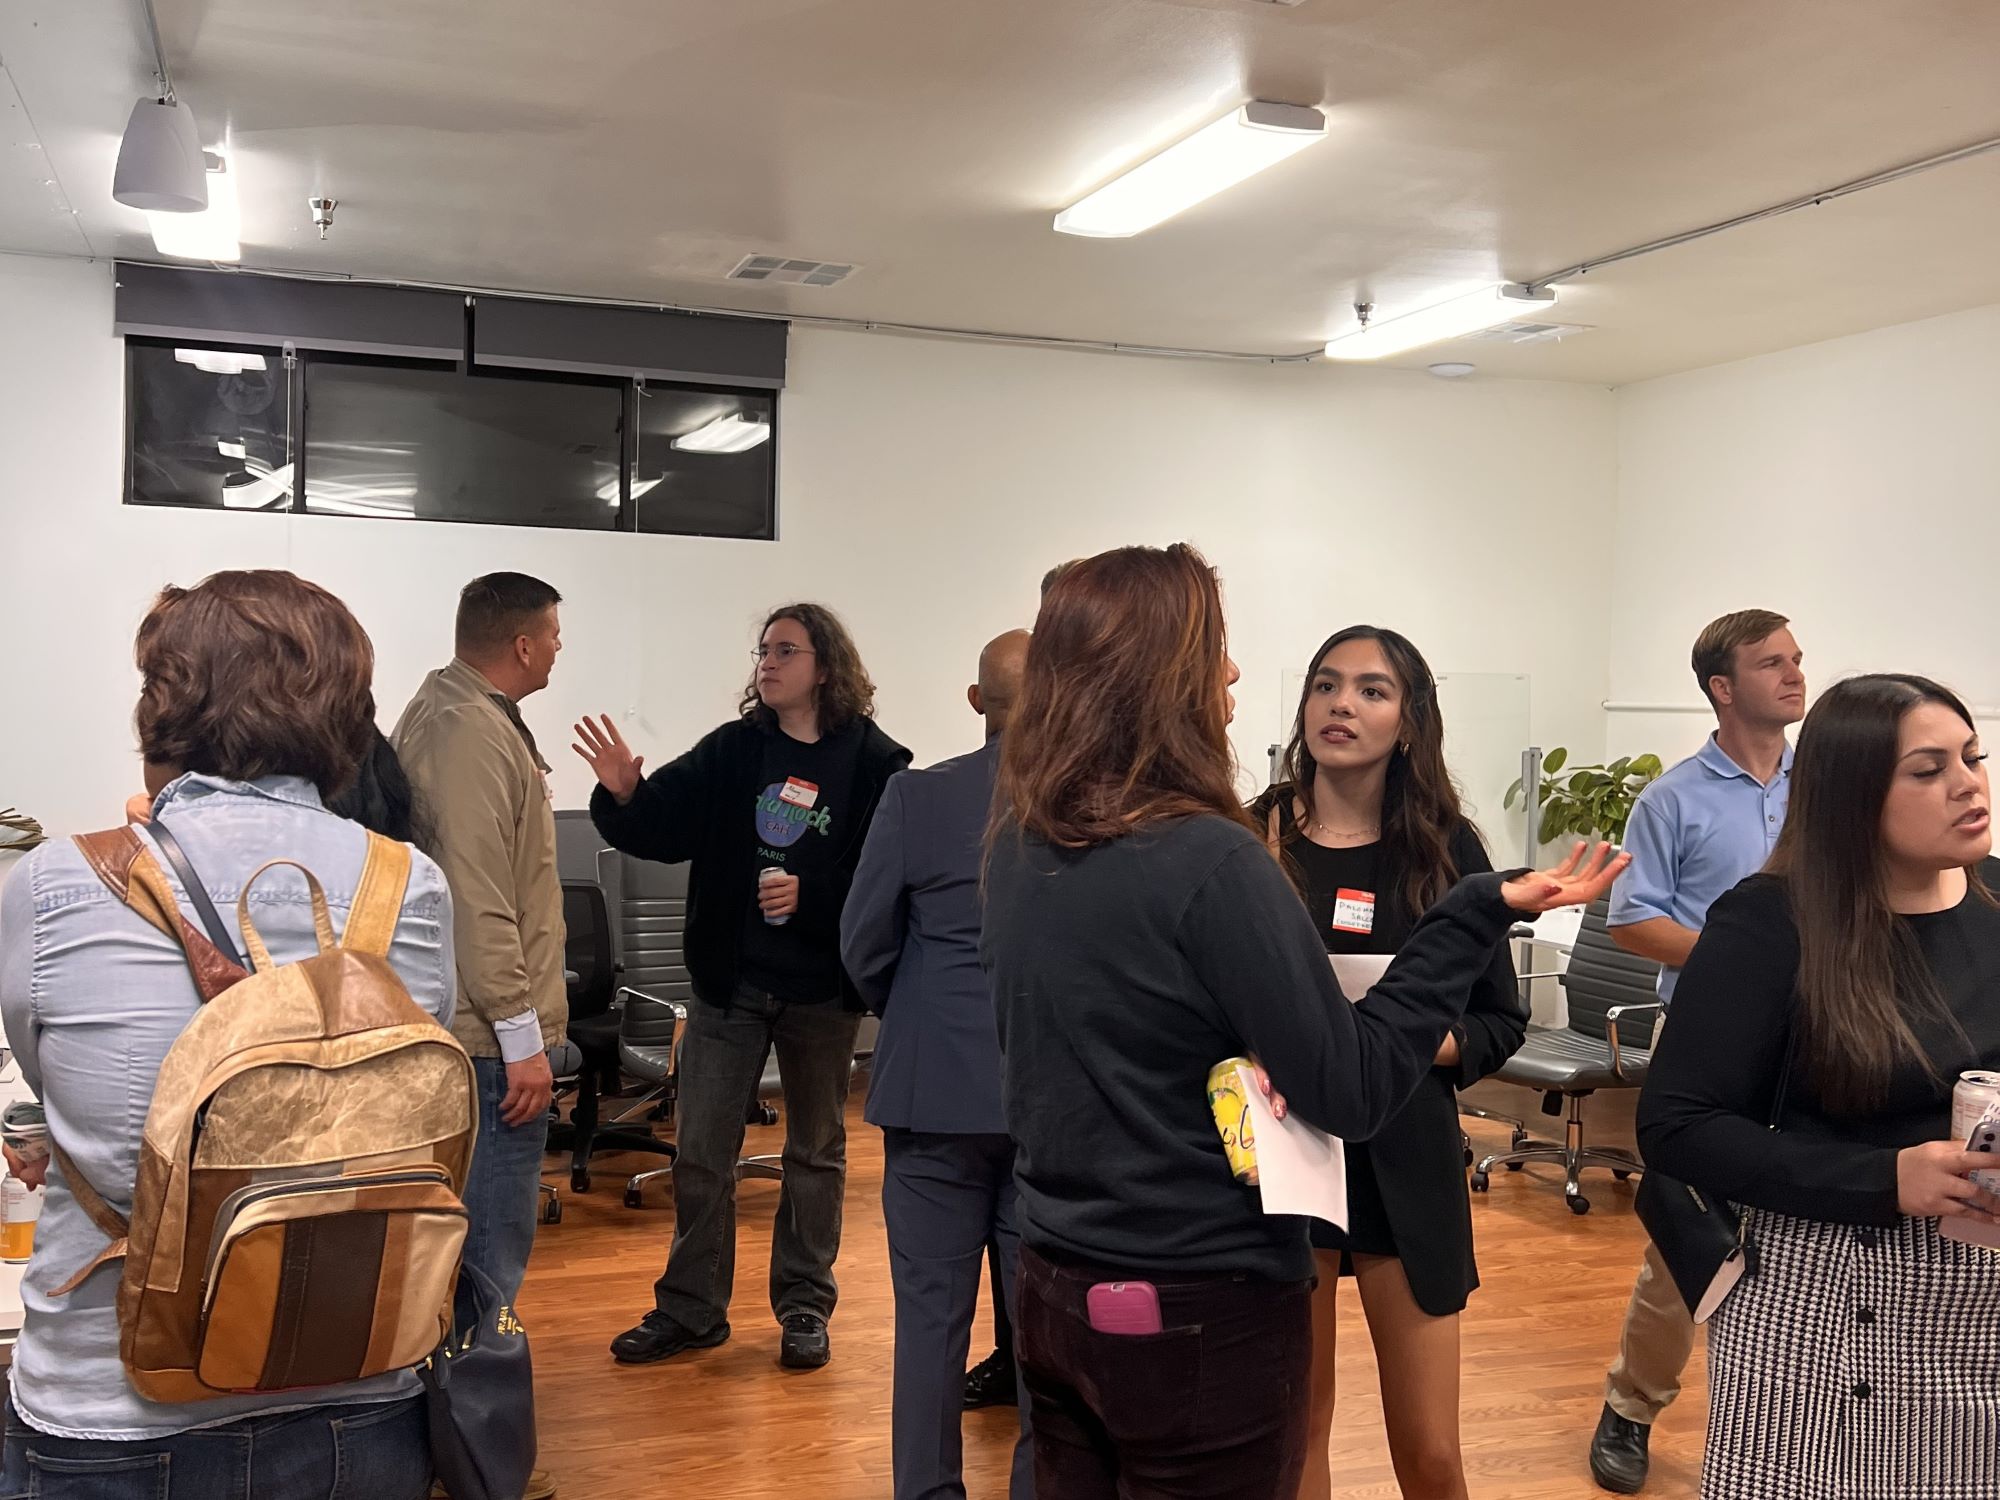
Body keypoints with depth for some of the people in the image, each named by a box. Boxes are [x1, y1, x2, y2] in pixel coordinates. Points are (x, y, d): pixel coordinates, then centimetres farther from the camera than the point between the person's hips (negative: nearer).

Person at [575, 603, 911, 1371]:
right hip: (729, 982, 3)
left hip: (821, 990, -2)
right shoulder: (733, 749, 0)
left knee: (816, 1151, 14)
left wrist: (810, 896, -25)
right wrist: (625, 795, -25)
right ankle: (690, 1308, 23)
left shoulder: (874, 764, -9)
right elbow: (663, 826, -6)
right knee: (701, 1153, 9)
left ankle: (805, 1306, 28)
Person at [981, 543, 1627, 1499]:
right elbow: (1351, 1092, -17)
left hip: (1052, 1289, 7)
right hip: (1199, 1313, -7)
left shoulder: (1016, 845, 1)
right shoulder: (1208, 859, -22)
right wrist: (1480, 912, -15)